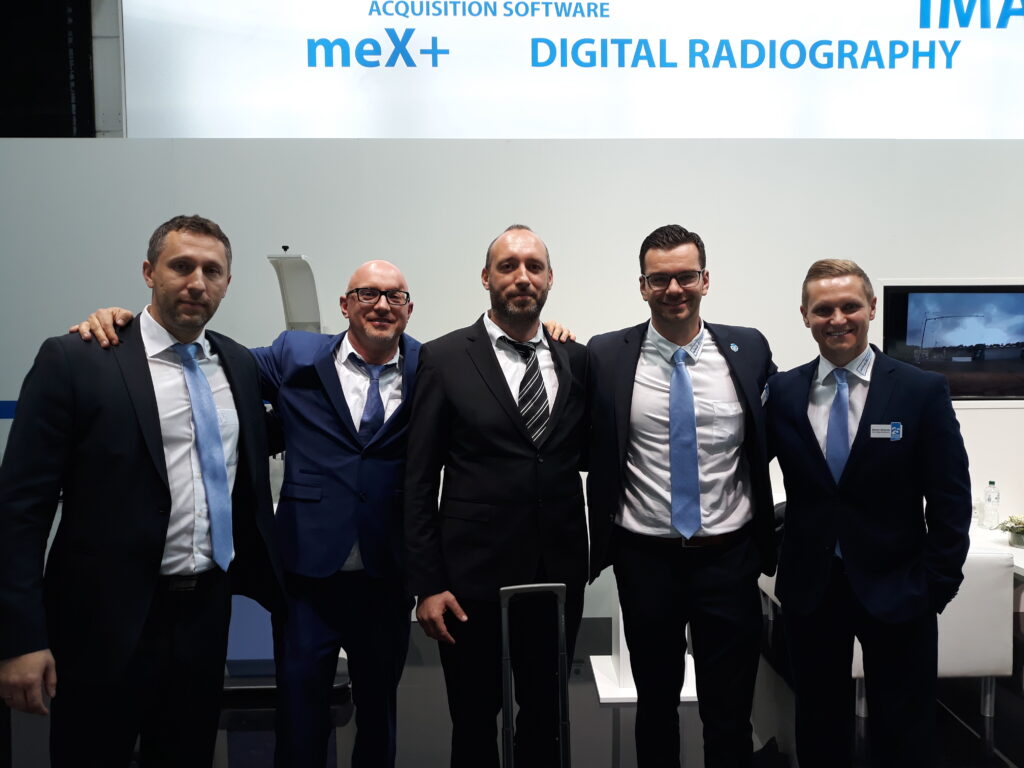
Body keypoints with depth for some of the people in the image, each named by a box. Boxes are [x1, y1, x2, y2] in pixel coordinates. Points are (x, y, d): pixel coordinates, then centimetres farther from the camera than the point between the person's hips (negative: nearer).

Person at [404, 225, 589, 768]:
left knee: (545, 719, 19)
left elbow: (589, 453, 12)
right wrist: (426, 584, -9)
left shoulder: (577, 359, 4)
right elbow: (418, 479, -6)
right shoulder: (444, 358, -6)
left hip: (559, 575, 3)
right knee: (473, 724, 14)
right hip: (473, 577, -3)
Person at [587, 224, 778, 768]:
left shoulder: (748, 350, -1)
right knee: (655, 703, 18)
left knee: (730, 713, 10)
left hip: (729, 558, 0)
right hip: (645, 559, 0)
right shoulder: (606, 356, -5)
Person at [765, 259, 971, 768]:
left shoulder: (923, 391, -6)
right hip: (809, 589, 2)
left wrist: (938, 582, -7)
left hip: (896, 589, -1)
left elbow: (950, 498, -5)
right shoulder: (782, 392, -1)